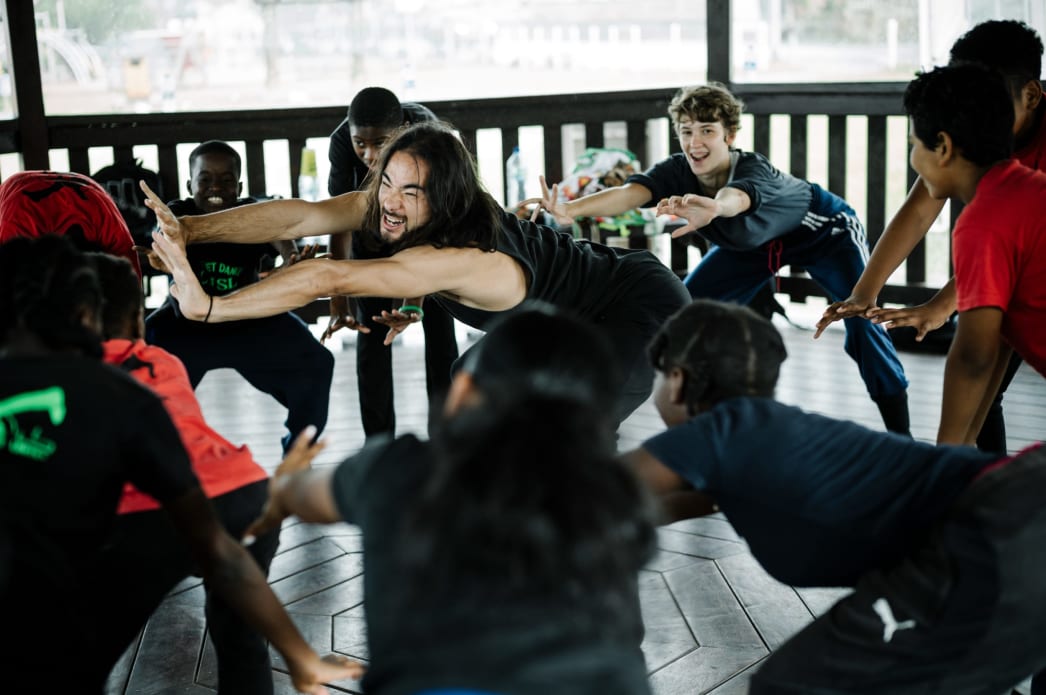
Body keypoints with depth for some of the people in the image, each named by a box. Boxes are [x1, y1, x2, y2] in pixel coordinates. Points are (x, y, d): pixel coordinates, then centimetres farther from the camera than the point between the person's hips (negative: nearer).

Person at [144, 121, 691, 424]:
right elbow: (296, 217, -21)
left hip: (643, 306, -9)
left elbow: (327, 278, -43)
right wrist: (187, 229, -29)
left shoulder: (461, 260, -36)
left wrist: (208, 306, -45)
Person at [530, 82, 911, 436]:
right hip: (755, 242, 6)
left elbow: (737, 197, -66)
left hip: (823, 230, -5)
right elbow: (629, 192, -47)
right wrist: (570, 210, -66)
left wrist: (711, 207, -90)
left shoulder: (754, 169, -41)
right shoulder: (677, 171, -27)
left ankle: (899, 431, -10)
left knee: (860, 316, -23)